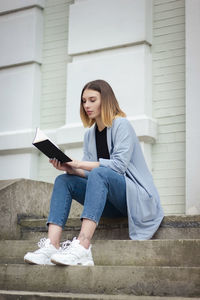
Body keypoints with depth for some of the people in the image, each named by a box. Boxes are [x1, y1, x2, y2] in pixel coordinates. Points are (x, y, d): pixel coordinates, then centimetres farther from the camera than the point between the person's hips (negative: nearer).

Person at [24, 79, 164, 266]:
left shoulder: (121, 125, -7)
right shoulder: (90, 134, 14)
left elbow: (119, 165, -20)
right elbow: (87, 173, 8)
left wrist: (79, 163, -24)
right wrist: (69, 168, -14)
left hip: (136, 195, -7)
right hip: (111, 203, 7)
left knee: (99, 173, -34)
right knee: (63, 180, -10)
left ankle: (82, 246, -49)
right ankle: (51, 246, -29)